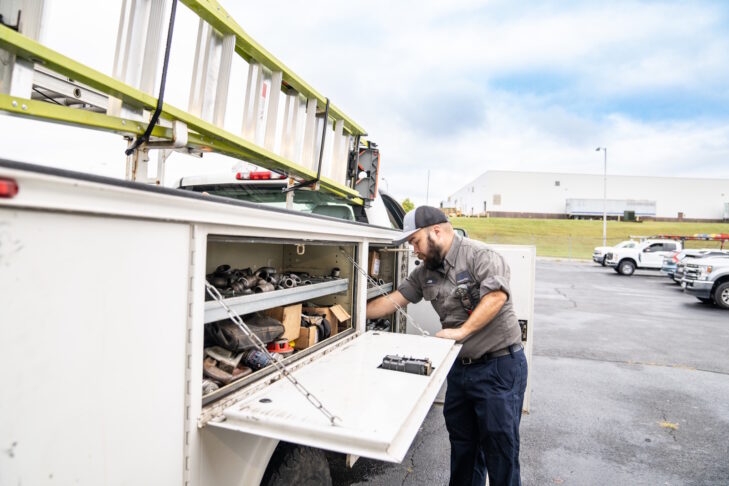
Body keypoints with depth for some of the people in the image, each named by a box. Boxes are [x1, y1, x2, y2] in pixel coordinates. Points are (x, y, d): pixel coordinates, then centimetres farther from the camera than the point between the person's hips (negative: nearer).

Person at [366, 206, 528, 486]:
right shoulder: (426, 273, 8)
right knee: (461, 441, 18)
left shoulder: (478, 255, -14)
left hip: (499, 365, -7)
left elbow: (497, 295, -25)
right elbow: (393, 300, 8)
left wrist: (462, 330, -26)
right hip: (461, 366, 7)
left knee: (499, 444, 4)